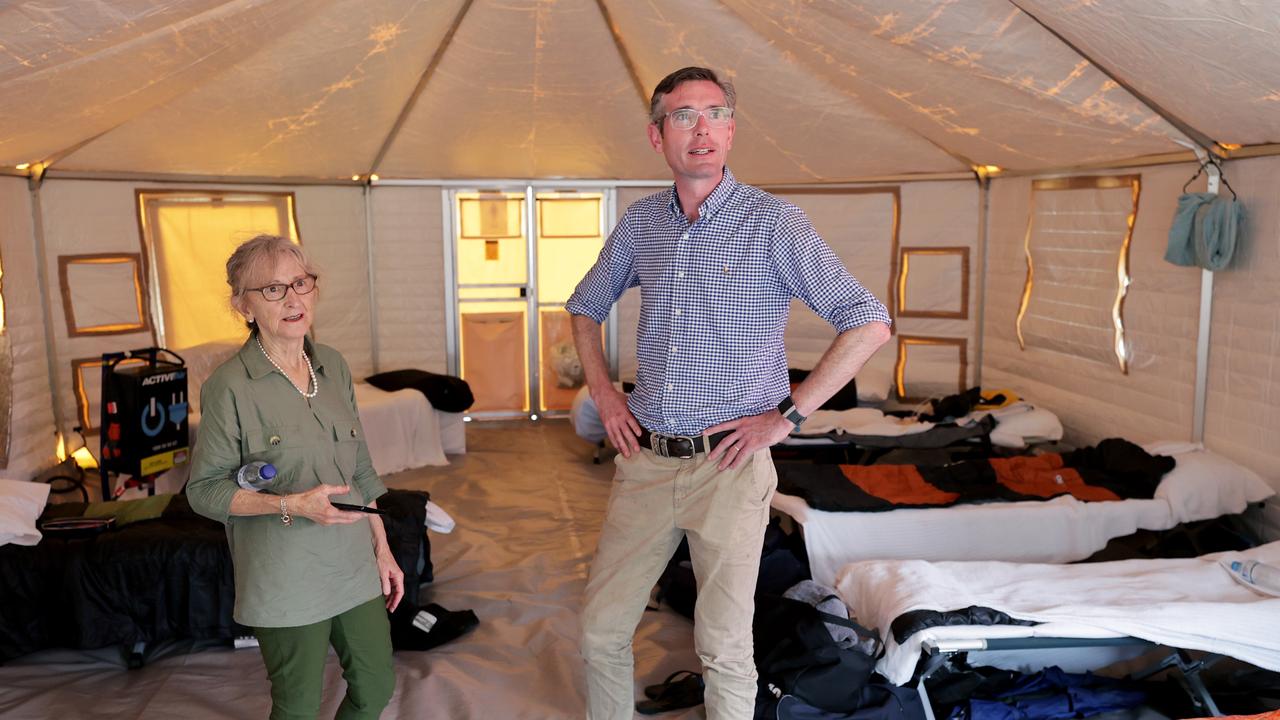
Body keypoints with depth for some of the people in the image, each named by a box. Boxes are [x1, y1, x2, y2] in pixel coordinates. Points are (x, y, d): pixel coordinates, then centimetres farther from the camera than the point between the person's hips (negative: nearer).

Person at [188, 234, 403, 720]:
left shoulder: (333, 366, 3)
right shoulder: (229, 386, -14)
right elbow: (204, 489, -10)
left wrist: (383, 548, 10)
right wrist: (292, 505, -24)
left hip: (354, 564, 5)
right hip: (286, 577, -5)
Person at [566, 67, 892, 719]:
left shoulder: (774, 224, -8)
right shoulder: (639, 223, 7)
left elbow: (869, 324, -10)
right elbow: (585, 307, 23)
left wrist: (786, 415, -12)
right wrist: (603, 392, 9)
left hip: (728, 467, -4)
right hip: (645, 461, 5)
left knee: (724, 649, 7)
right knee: (601, 630, 12)